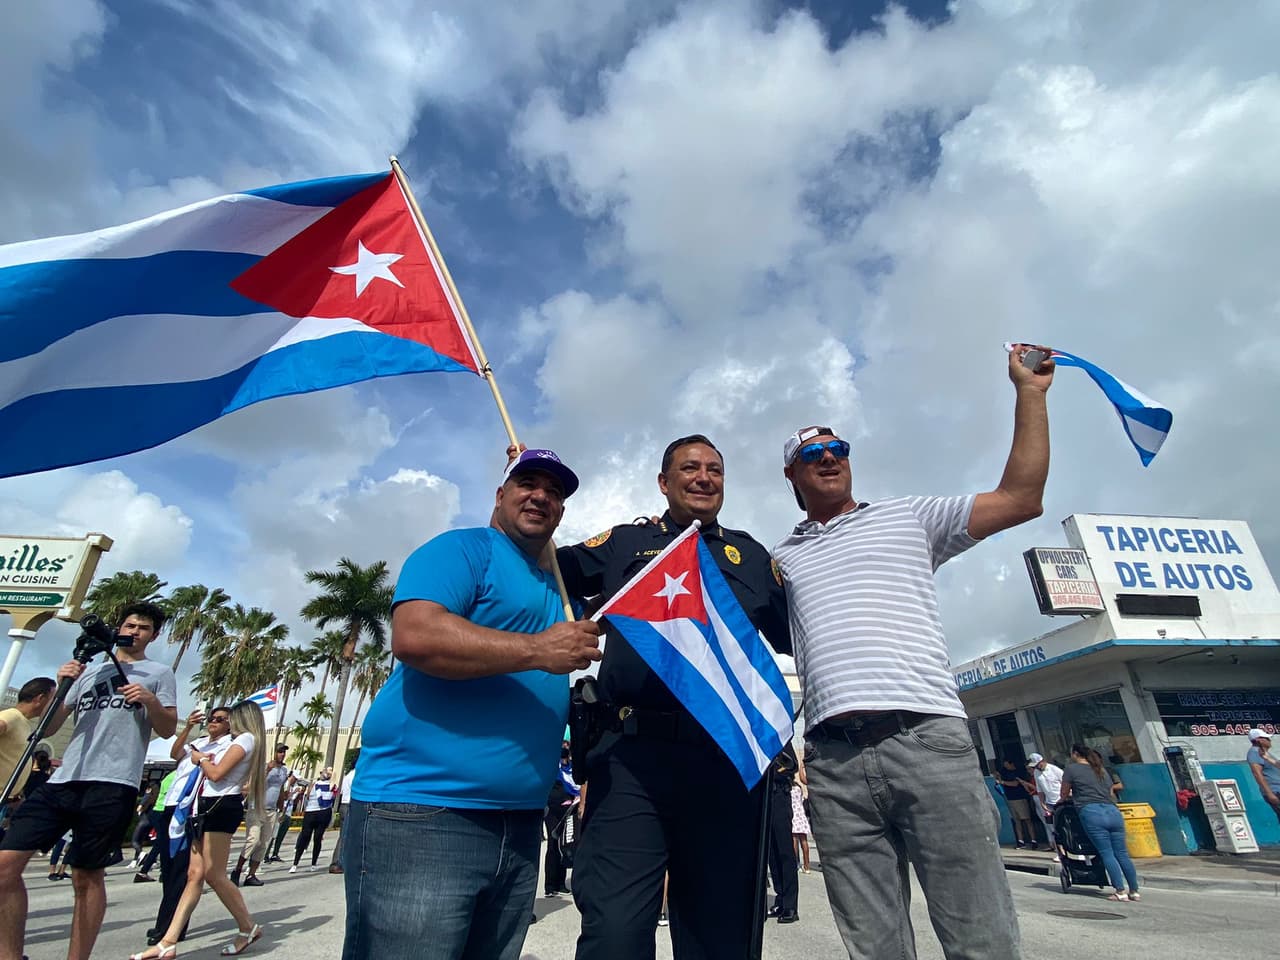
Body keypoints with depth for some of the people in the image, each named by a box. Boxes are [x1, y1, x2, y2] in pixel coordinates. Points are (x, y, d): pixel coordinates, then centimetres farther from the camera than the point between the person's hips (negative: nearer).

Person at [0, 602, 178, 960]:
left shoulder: (158, 673, 9)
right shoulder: (89, 670, 20)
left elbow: (167, 730, 2)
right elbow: (49, 728, 15)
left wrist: (151, 701, -17)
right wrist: (62, 685, -2)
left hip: (112, 785, -4)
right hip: (63, 780, 4)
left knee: (88, 876, 0)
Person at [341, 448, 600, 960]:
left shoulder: (558, 588, 18)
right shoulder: (463, 549, -6)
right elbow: (414, 635, -23)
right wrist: (537, 650, -21)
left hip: (519, 825, 8)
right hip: (419, 815, -7)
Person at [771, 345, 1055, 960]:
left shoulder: (907, 518, 15)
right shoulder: (779, 557, 19)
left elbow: (1020, 499, 11)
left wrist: (1029, 391, 10)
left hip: (928, 736, -1)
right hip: (834, 760, 2)